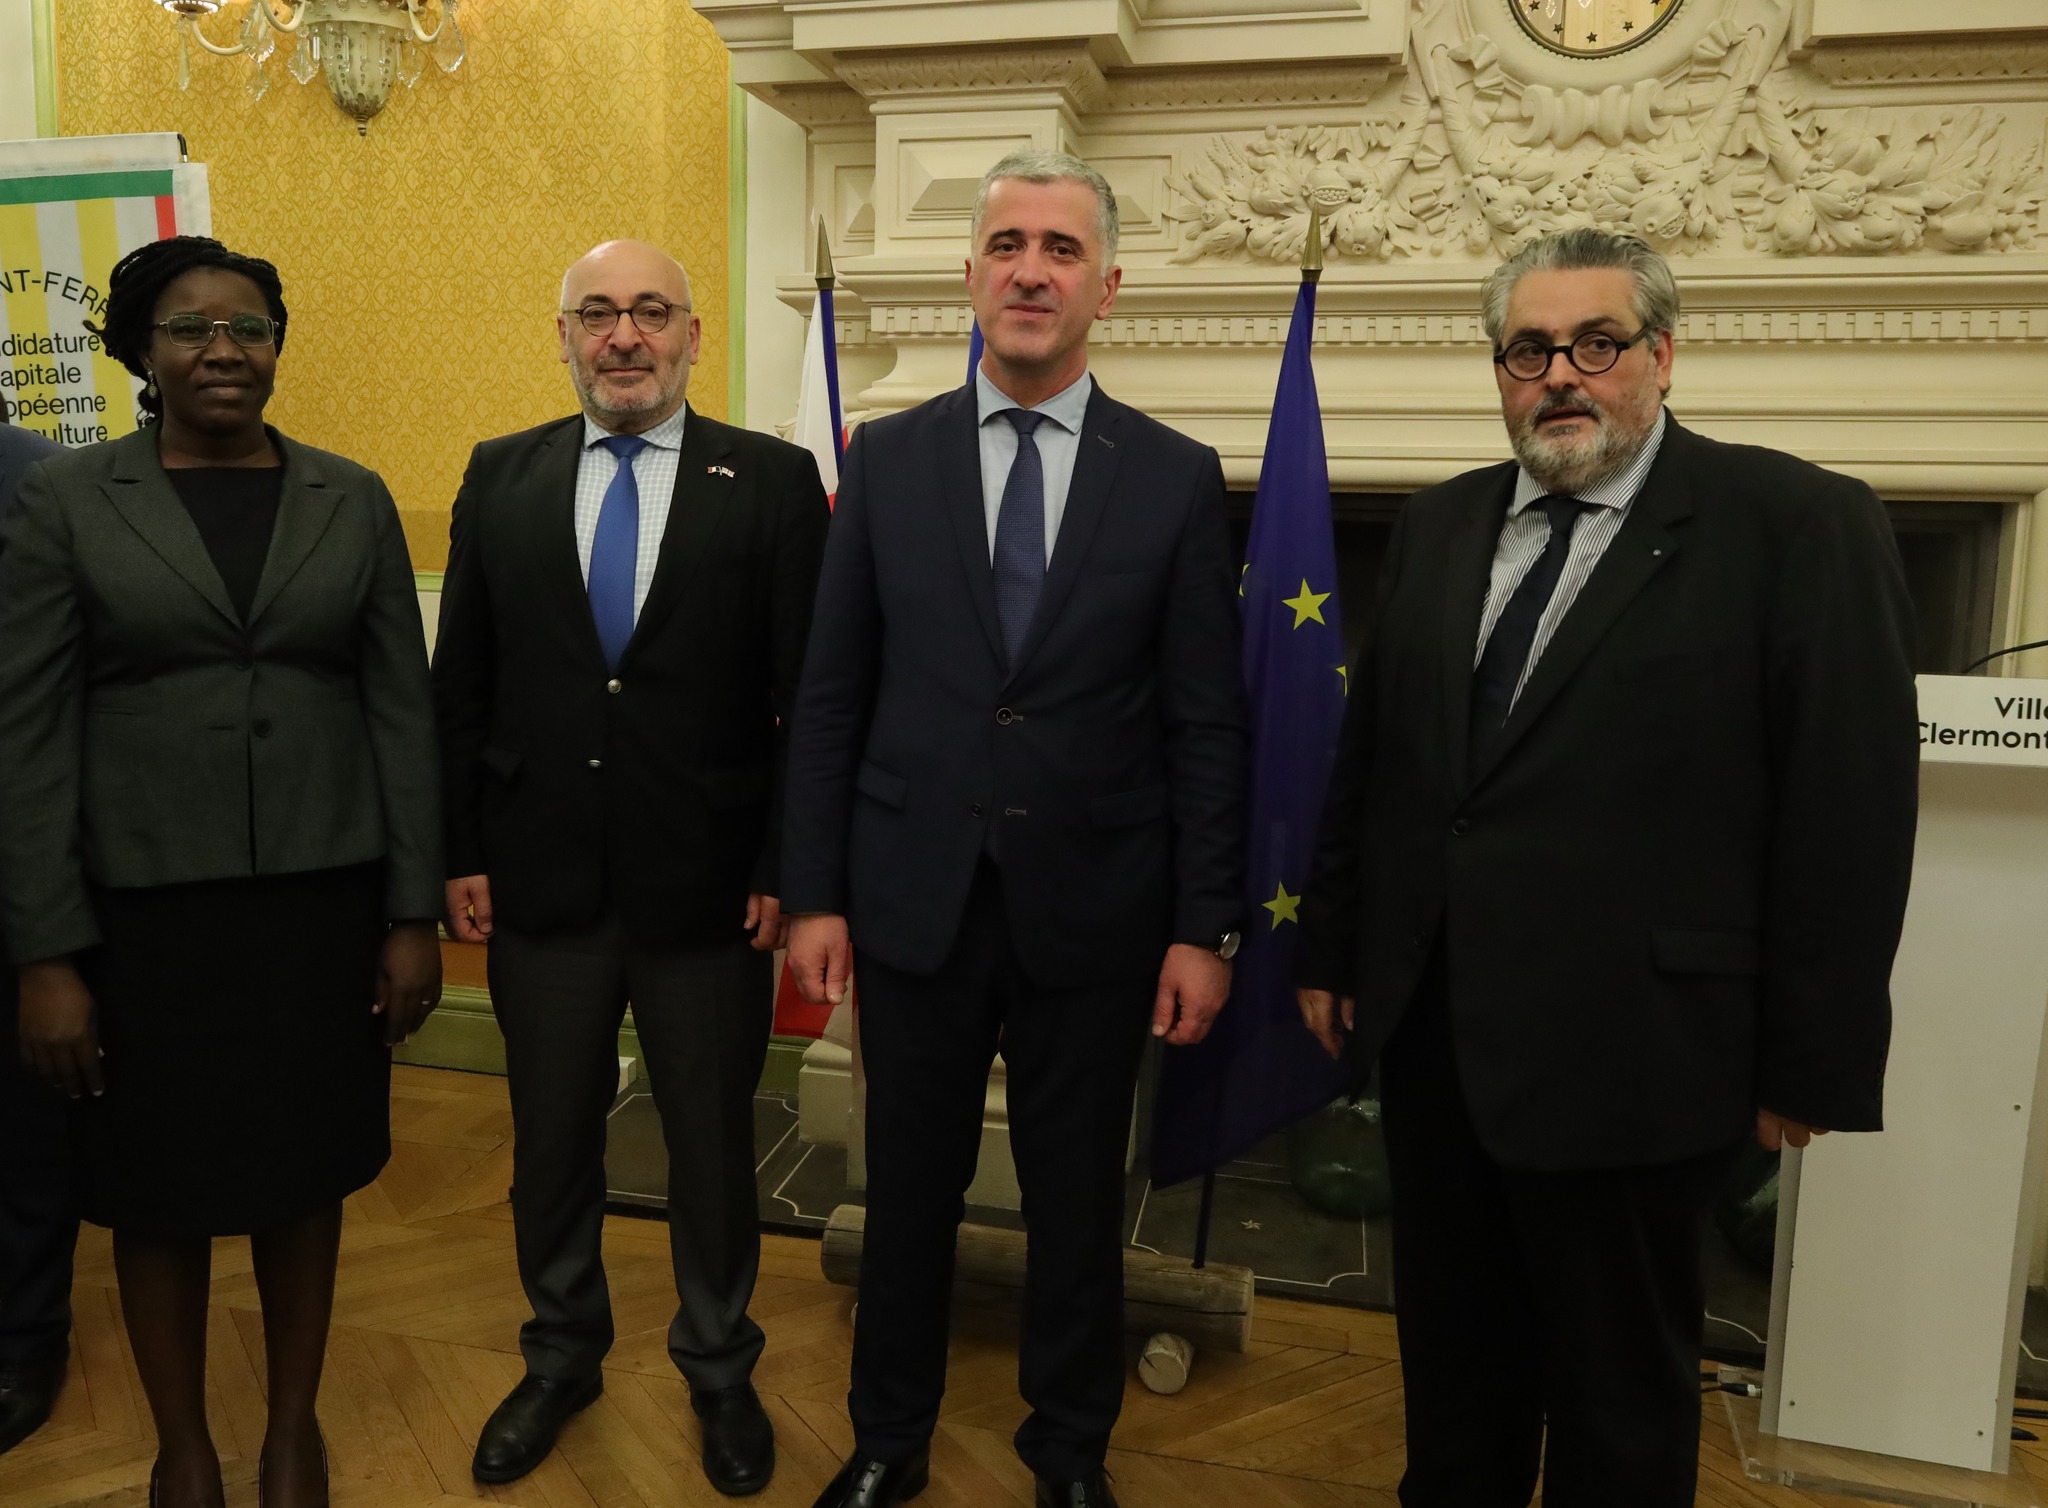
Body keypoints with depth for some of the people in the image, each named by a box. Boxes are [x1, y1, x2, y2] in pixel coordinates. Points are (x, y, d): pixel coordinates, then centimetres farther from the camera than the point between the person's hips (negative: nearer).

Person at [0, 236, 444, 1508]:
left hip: (322, 898, 1)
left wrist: (415, 914, -2)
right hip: (145, 904, -1)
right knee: (158, 1186, 12)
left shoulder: (353, 499, 4)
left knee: (304, 1171, 13)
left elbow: (403, 714, 2)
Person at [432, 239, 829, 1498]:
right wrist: (459, 853, 2)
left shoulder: (774, 482, -3)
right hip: (541, 884, 3)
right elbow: (460, 686, 6)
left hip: (709, 888, -2)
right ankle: (563, 1358, 42)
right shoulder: (501, 477, 5)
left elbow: (810, 693, -5)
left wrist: (785, 866, -8)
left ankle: (721, 1371, 37)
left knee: (714, 1145, 13)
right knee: (551, 1142, 18)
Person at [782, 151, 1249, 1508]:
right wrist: (814, 892, 0)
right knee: (909, 1190, 15)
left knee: (1079, 1201, 14)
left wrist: (1205, 929, -4)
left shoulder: (1178, 477, -1)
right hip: (914, 895, 1)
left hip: (1092, 911, 0)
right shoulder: (888, 458, 2)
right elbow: (831, 697, 3)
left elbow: (1206, 724, -2)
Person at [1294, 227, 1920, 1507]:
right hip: (1431, 1029, 5)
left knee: (1620, 1400, 16)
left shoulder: (1802, 526, -9)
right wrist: (1331, 947, 11)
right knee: (1449, 1356, 22)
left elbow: (1853, 815, -10)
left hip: (1627, 1049, -5)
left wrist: (1812, 1063, -10)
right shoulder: (1440, 525, 8)